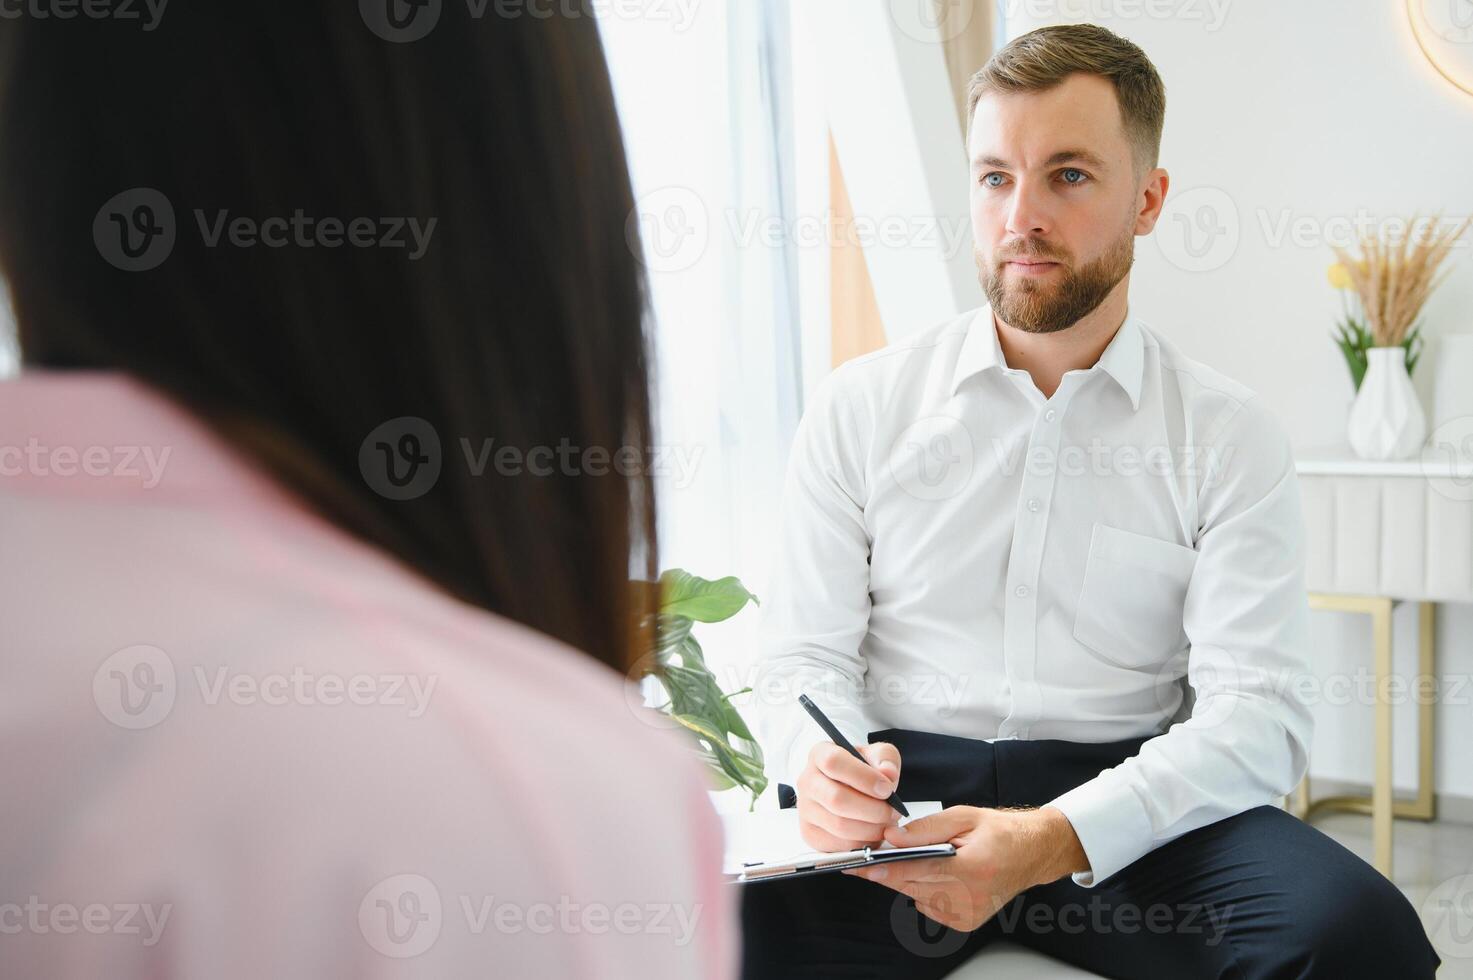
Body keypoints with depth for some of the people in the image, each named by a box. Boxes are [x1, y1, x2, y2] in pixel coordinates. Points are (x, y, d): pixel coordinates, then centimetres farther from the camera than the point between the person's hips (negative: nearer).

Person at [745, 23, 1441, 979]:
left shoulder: (1231, 437, 4)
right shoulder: (861, 408, 9)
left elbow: (1257, 712, -5)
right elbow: (807, 656, 8)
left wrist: (1054, 839, -23)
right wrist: (822, 765, -18)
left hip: (1124, 808, 2)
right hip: (901, 790, -1)